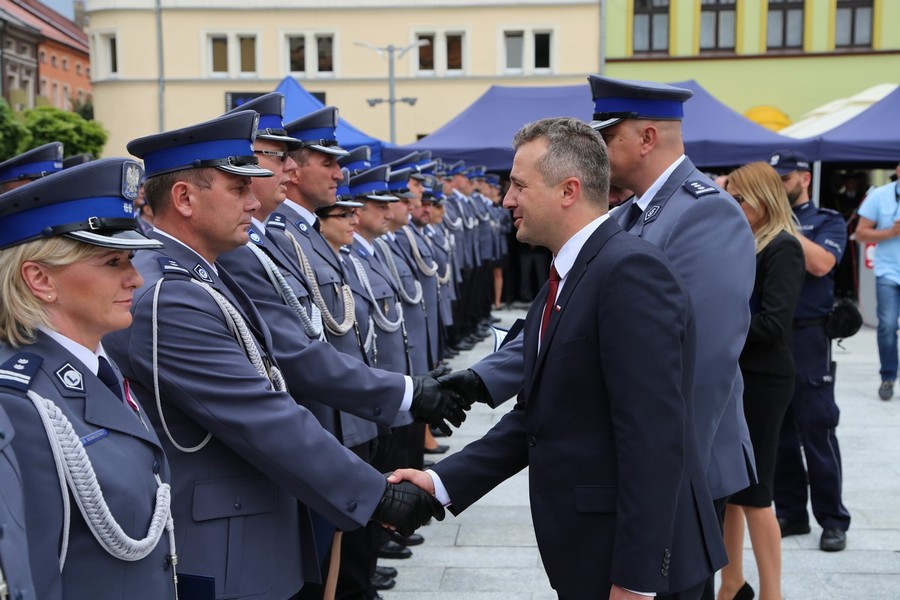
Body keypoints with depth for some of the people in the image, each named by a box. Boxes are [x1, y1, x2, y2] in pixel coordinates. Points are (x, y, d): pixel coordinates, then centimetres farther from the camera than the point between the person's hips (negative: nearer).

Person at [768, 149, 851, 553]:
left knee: (817, 432, 0)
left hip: (807, 338, -4)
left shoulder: (827, 221, 3)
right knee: (776, 432, 9)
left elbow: (820, 263, -15)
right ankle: (790, 512, 20)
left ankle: (832, 520, 10)